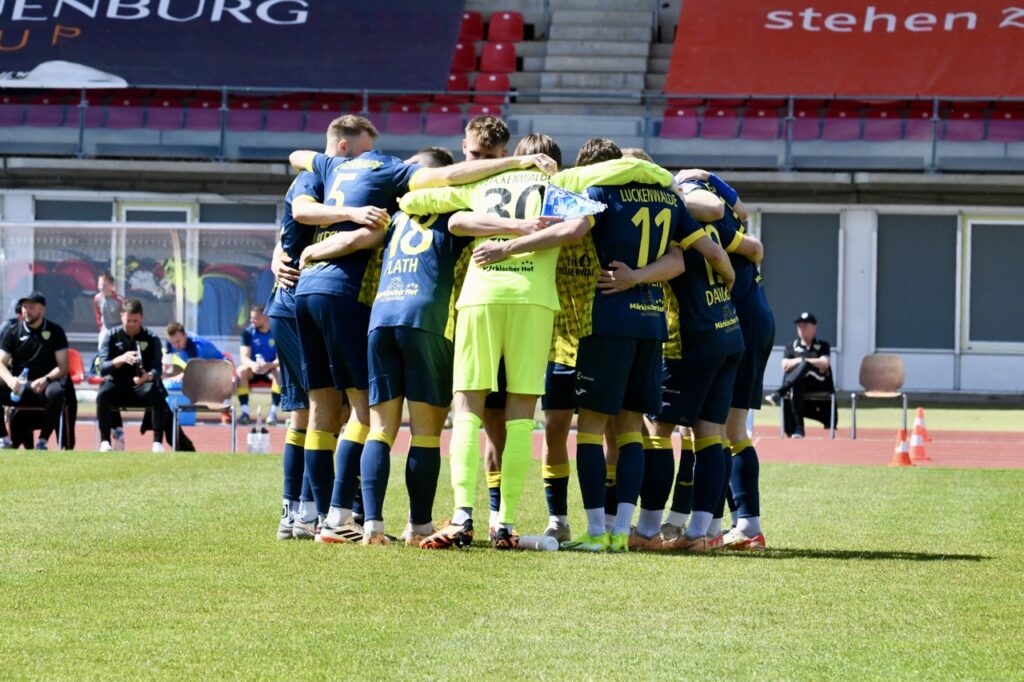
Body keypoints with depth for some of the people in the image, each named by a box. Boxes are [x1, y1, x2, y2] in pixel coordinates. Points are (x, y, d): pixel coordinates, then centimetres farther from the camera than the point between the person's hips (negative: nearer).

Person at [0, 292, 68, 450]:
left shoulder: (55, 332, 6)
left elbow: (63, 366, 1)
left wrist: (46, 379, -20)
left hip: (44, 385, -2)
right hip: (18, 386, 2)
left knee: (57, 392, -37)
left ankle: (42, 441, -29)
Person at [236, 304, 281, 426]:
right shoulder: (248, 332, -5)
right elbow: (244, 357, -14)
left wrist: (269, 365, -38)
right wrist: (253, 365, -38)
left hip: (271, 368, -1)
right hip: (253, 370, 1)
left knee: (280, 371, -34)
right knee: (241, 370, -31)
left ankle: (273, 412, -35)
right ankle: (245, 412, -35)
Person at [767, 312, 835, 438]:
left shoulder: (823, 346, 17)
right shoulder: (791, 347, 23)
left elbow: (824, 364, -2)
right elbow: (785, 366, 5)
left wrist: (800, 361, -5)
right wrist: (815, 363, -3)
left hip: (819, 384, -1)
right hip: (797, 382, 1)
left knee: (804, 364, -34)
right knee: (797, 386, -40)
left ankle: (779, 393, -48)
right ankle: (798, 428, -49)